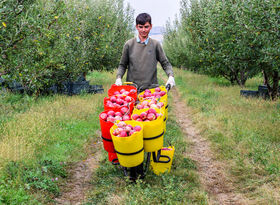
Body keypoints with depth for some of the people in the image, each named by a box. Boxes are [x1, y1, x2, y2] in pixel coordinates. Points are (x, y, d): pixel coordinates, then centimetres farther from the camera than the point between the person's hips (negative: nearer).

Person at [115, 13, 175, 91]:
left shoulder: (156, 44, 5)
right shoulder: (129, 44, 6)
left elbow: (165, 63, 9)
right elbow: (122, 65, 13)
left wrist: (171, 76, -8)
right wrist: (118, 77, -4)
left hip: (151, 88, 0)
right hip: (132, 87, 0)